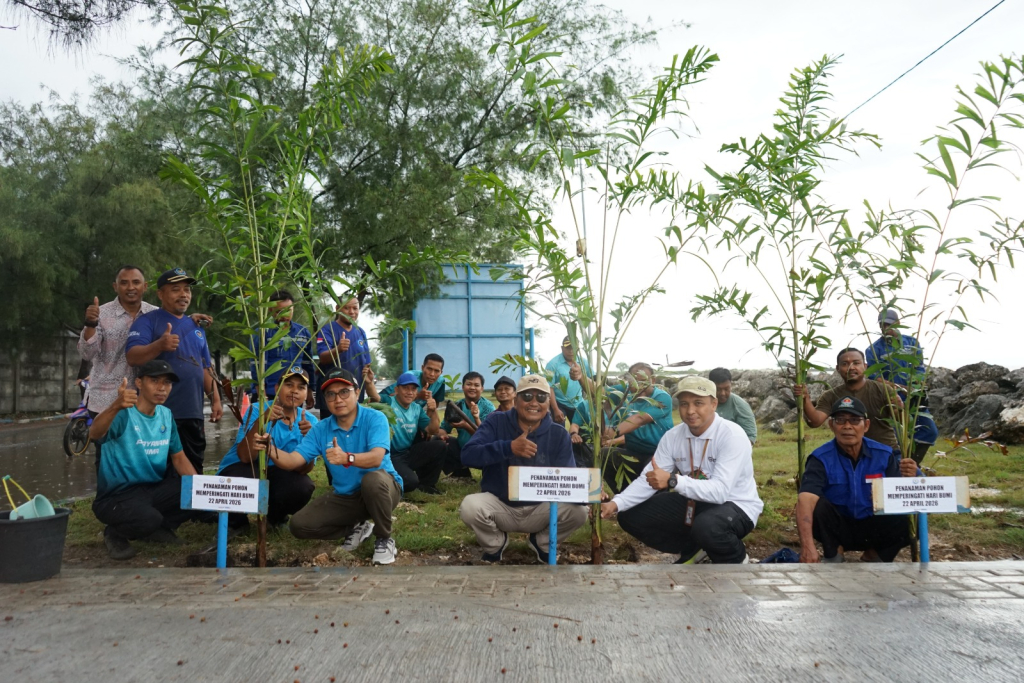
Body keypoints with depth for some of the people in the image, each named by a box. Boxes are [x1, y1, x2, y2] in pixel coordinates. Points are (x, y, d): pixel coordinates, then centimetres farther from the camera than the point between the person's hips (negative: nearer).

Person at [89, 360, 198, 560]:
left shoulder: (166, 415, 5)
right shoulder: (124, 413, -17)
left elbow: (179, 458, 9)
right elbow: (94, 434, -39)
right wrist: (116, 406, -59)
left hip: (155, 489, 6)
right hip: (118, 494, -6)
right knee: (148, 519, -35)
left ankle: (157, 528, 11)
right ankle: (115, 534, 1)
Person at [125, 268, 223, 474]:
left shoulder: (195, 326, 18)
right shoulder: (147, 321, -1)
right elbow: (132, 357, -15)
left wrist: (215, 399, 12)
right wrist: (159, 345, -33)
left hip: (193, 412, 6)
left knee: (194, 470, 12)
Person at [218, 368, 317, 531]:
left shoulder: (310, 421, -8)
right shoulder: (258, 410, -16)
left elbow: (303, 469, -16)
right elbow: (245, 457, -27)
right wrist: (261, 422, -41)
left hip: (276, 474, 3)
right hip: (242, 469, -3)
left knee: (303, 486, -27)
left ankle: (275, 515, 8)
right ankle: (236, 518, -1)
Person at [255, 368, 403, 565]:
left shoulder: (375, 418, -17)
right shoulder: (321, 429, -2)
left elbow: (376, 458, -33)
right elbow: (292, 461, -11)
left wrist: (347, 458, -52)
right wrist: (270, 448, -31)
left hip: (382, 488, -5)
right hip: (345, 496, 5)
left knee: (373, 479, -40)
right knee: (299, 524, -8)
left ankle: (384, 539, -14)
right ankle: (355, 528, 12)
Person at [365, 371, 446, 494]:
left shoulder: (417, 409, 10)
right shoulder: (388, 403, -8)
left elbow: (433, 431, 6)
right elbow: (375, 396, -31)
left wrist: (433, 412, -12)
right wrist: (369, 382, -53)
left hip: (409, 454, 7)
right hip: (390, 457, -7)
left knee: (439, 446, -12)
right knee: (410, 481, -31)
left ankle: (426, 484, 8)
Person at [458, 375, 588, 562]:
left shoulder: (559, 434, -3)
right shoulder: (496, 422, -8)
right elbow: (468, 455, -22)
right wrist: (509, 447, -35)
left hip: (540, 509, 2)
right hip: (500, 505, -1)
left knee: (579, 510, -24)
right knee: (470, 506, -32)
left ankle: (542, 543, 11)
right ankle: (495, 543, 5)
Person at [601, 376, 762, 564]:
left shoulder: (732, 435, -23)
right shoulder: (673, 436, -5)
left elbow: (720, 491, -34)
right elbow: (648, 479, -8)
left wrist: (673, 480, -45)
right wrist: (616, 503, -25)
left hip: (735, 507, -6)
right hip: (695, 503, 6)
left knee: (706, 526, -40)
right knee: (631, 516, -4)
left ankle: (735, 558, -2)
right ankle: (692, 550, 17)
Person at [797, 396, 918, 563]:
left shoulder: (883, 454, -9)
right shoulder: (821, 458, -20)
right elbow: (805, 500, -35)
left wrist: (909, 479, -37)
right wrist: (807, 545, -49)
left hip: (874, 529, 2)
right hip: (838, 528, -2)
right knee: (818, 506, -32)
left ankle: (874, 557, 4)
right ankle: (834, 557, -4)